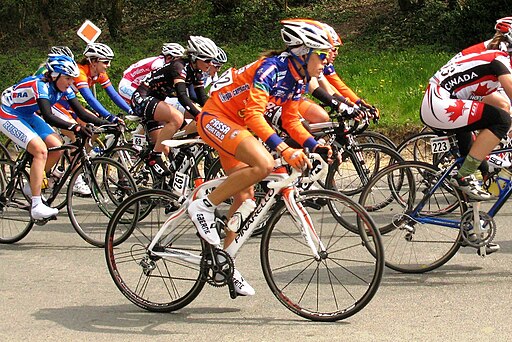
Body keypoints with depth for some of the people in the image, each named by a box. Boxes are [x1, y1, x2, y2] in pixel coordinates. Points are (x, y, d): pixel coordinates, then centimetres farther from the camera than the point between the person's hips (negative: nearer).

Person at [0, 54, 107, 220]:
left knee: (57, 147, -6)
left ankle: (32, 186, 12)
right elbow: (48, 117, -44)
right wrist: (74, 127, -54)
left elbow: (82, 113, -9)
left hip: (28, 116, 8)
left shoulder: (63, 88, -8)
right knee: (41, 150, -25)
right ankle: (36, 206, -25)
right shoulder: (40, 85, -31)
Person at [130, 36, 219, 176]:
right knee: (177, 118, -32)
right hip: (142, 99, -10)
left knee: (164, 150, 6)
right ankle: (154, 157, -22)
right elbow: (182, 96, -36)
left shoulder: (196, 72, 4)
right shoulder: (180, 66, -23)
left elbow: (203, 99, 5)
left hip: (154, 101, 10)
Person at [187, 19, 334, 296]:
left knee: (245, 198, 7)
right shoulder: (271, 68, -24)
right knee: (264, 164, -31)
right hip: (216, 118, -10)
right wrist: (285, 150, -42)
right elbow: (255, 115, -33)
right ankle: (205, 205, -17)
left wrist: (316, 146, -7)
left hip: (236, 127, 10)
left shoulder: (297, 80, 4)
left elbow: (291, 120, 10)